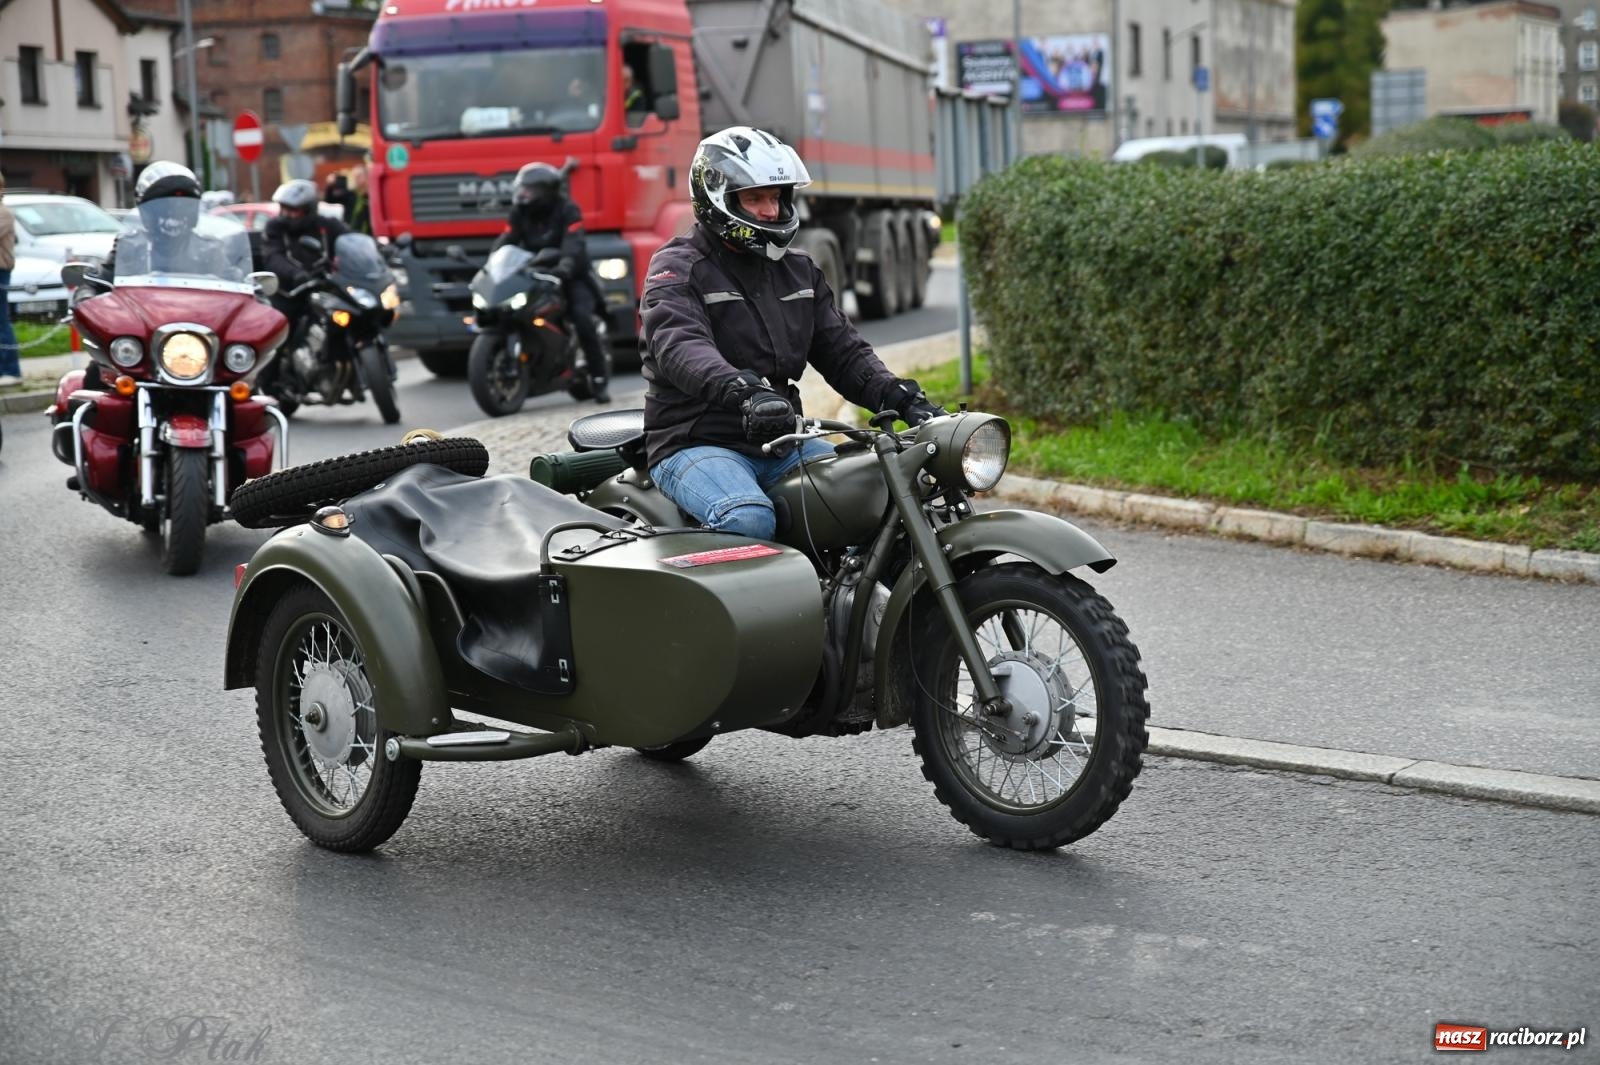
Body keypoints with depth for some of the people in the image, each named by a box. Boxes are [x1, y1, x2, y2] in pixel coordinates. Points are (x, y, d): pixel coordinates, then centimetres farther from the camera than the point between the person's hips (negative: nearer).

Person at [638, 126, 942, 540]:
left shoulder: (799, 272, 18)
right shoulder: (677, 268, -5)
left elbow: (843, 350, 13)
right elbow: (679, 347, -24)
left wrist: (902, 397, -7)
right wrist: (744, 390, -45)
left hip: (781, 441, 7)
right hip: (696, 444, -7)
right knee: (749, 520, -36)